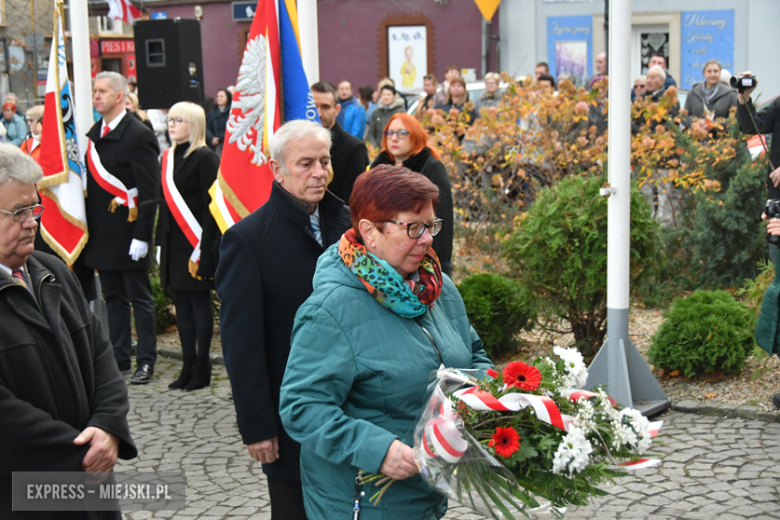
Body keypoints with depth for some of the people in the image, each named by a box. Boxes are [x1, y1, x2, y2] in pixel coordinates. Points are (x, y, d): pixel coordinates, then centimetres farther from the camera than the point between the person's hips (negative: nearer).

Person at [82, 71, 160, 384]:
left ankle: (146, 361, 10)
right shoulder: (94, 134, 11)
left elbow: (150, 192, -14)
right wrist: (88, 229, 12)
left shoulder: (138, 136, -12)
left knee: (140, 299, 2)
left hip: (128, 235, -7)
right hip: (102, 235, 7)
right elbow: (90, 183, 16)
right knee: (113, 299, 13)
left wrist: (142, 237, -19)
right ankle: (118, 358, 21)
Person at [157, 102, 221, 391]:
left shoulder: (205, 158, -9)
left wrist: (205, 249, -19)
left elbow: (211, 205, -13)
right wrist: (160, 242, 12)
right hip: (173, 242, 7)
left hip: (195, 243, -7)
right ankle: (189, 365, 15)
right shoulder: (168, 157, 14)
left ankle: (202, 368, 6)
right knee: (180, 302, 9)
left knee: (199, 300, -2)